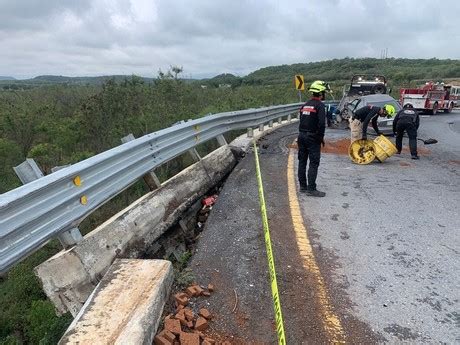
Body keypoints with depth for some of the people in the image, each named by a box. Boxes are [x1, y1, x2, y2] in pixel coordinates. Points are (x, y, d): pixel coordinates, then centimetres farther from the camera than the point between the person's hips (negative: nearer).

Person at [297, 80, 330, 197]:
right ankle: (311, 189, -5)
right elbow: (321, 123, -19)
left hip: (302, 136, 8)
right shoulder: (320, 105, -11)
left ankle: (303, 186, 18)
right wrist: (321, 137, -8)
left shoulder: (305, 105, 14)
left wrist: (302, 134, 17)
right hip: (313, 138, -8)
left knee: (302, 161, 11)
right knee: (314, 163, -5)